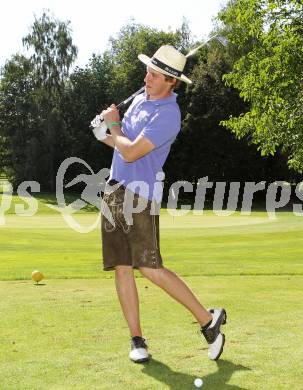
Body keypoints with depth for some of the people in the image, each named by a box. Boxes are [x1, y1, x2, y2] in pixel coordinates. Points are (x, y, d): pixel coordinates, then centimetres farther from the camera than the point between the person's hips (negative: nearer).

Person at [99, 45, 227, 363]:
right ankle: (136, 340, 11)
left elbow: (131, 153, -19)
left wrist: (113, 124, -1)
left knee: (150, 268, -13)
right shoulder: (140, 99, 14)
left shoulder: (168, 114, -15)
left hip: (140, 195, -8)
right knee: (121, 267, 4)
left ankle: (208, 320, 3)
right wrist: (111, 131, 2)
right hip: (114, 190, 8)